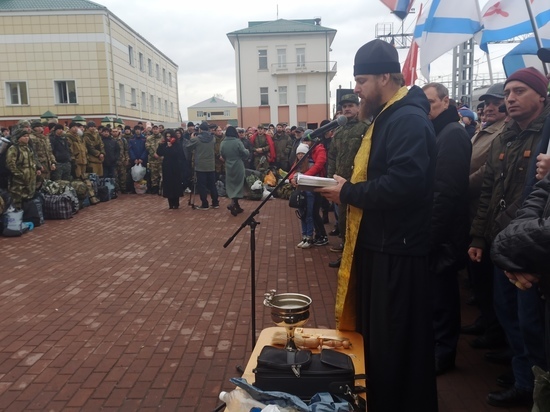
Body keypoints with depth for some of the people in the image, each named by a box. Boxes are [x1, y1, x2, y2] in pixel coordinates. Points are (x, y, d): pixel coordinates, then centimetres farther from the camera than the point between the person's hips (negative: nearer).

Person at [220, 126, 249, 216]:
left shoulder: (223, 143, -3)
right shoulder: (238, 142, -15)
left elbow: (222, 155, 7)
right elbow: (245, 153, -13)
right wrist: (247, 151, 9)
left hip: (228, 166, 4)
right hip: (238, 166, -4)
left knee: (231, 185, 13)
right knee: (238, 185, 6)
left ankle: (236, 206, 17)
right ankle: (233, 203, -12)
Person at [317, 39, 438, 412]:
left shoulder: (409, 120, -17)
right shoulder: (388, 118, 15)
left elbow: (404, 184, -30)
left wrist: (349, 193, -18)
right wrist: (347, 187, 2)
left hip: (399, 251, -10)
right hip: (380, 245, 11)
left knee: (397, 345, 4)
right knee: (377, 337, 21)